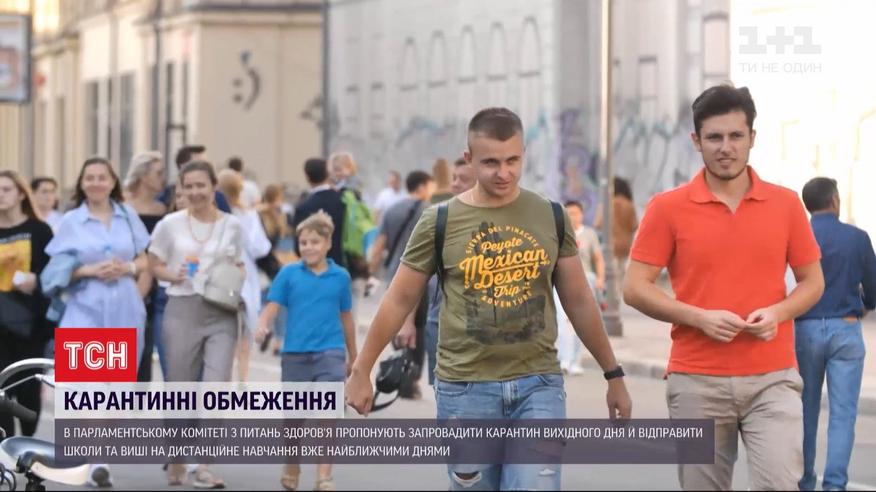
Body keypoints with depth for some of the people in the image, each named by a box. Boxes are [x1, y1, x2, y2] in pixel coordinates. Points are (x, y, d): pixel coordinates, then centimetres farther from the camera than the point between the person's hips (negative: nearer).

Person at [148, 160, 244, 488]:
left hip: (221, 314, 0)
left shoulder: (232, 225, 6)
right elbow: (154, 265, 8)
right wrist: (173, 275, -12)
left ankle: (203, 467, -8)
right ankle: (176, 461, 26)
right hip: (182, 310, 0)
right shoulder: (170, 224, 2)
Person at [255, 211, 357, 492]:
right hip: (295, 354, 1)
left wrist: (352, 357, 21)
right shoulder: (289, 274, 2)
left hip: (330, 353, -1)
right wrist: (263, 327, -26)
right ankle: (291, 469, 33)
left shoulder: (340, 277, 4)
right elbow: (272, 307, -4)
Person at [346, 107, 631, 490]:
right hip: (465, 387, 0)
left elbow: (578, 301, 12)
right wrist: (361, 371, 5)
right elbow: (399, 301, 6)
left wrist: (613, 374, 14)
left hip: (538, 385, 0)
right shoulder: (440, 222, -1)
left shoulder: (550, 218, 4)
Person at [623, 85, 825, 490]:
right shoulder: (668, 208, 0)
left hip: (772, 379, 0)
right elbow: (635, 287, -1)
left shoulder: (785, 204, 5)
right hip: (697, 381, 0)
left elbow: (812, 281, 12)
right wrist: (700, 317, -14)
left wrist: (777, 312, -9)